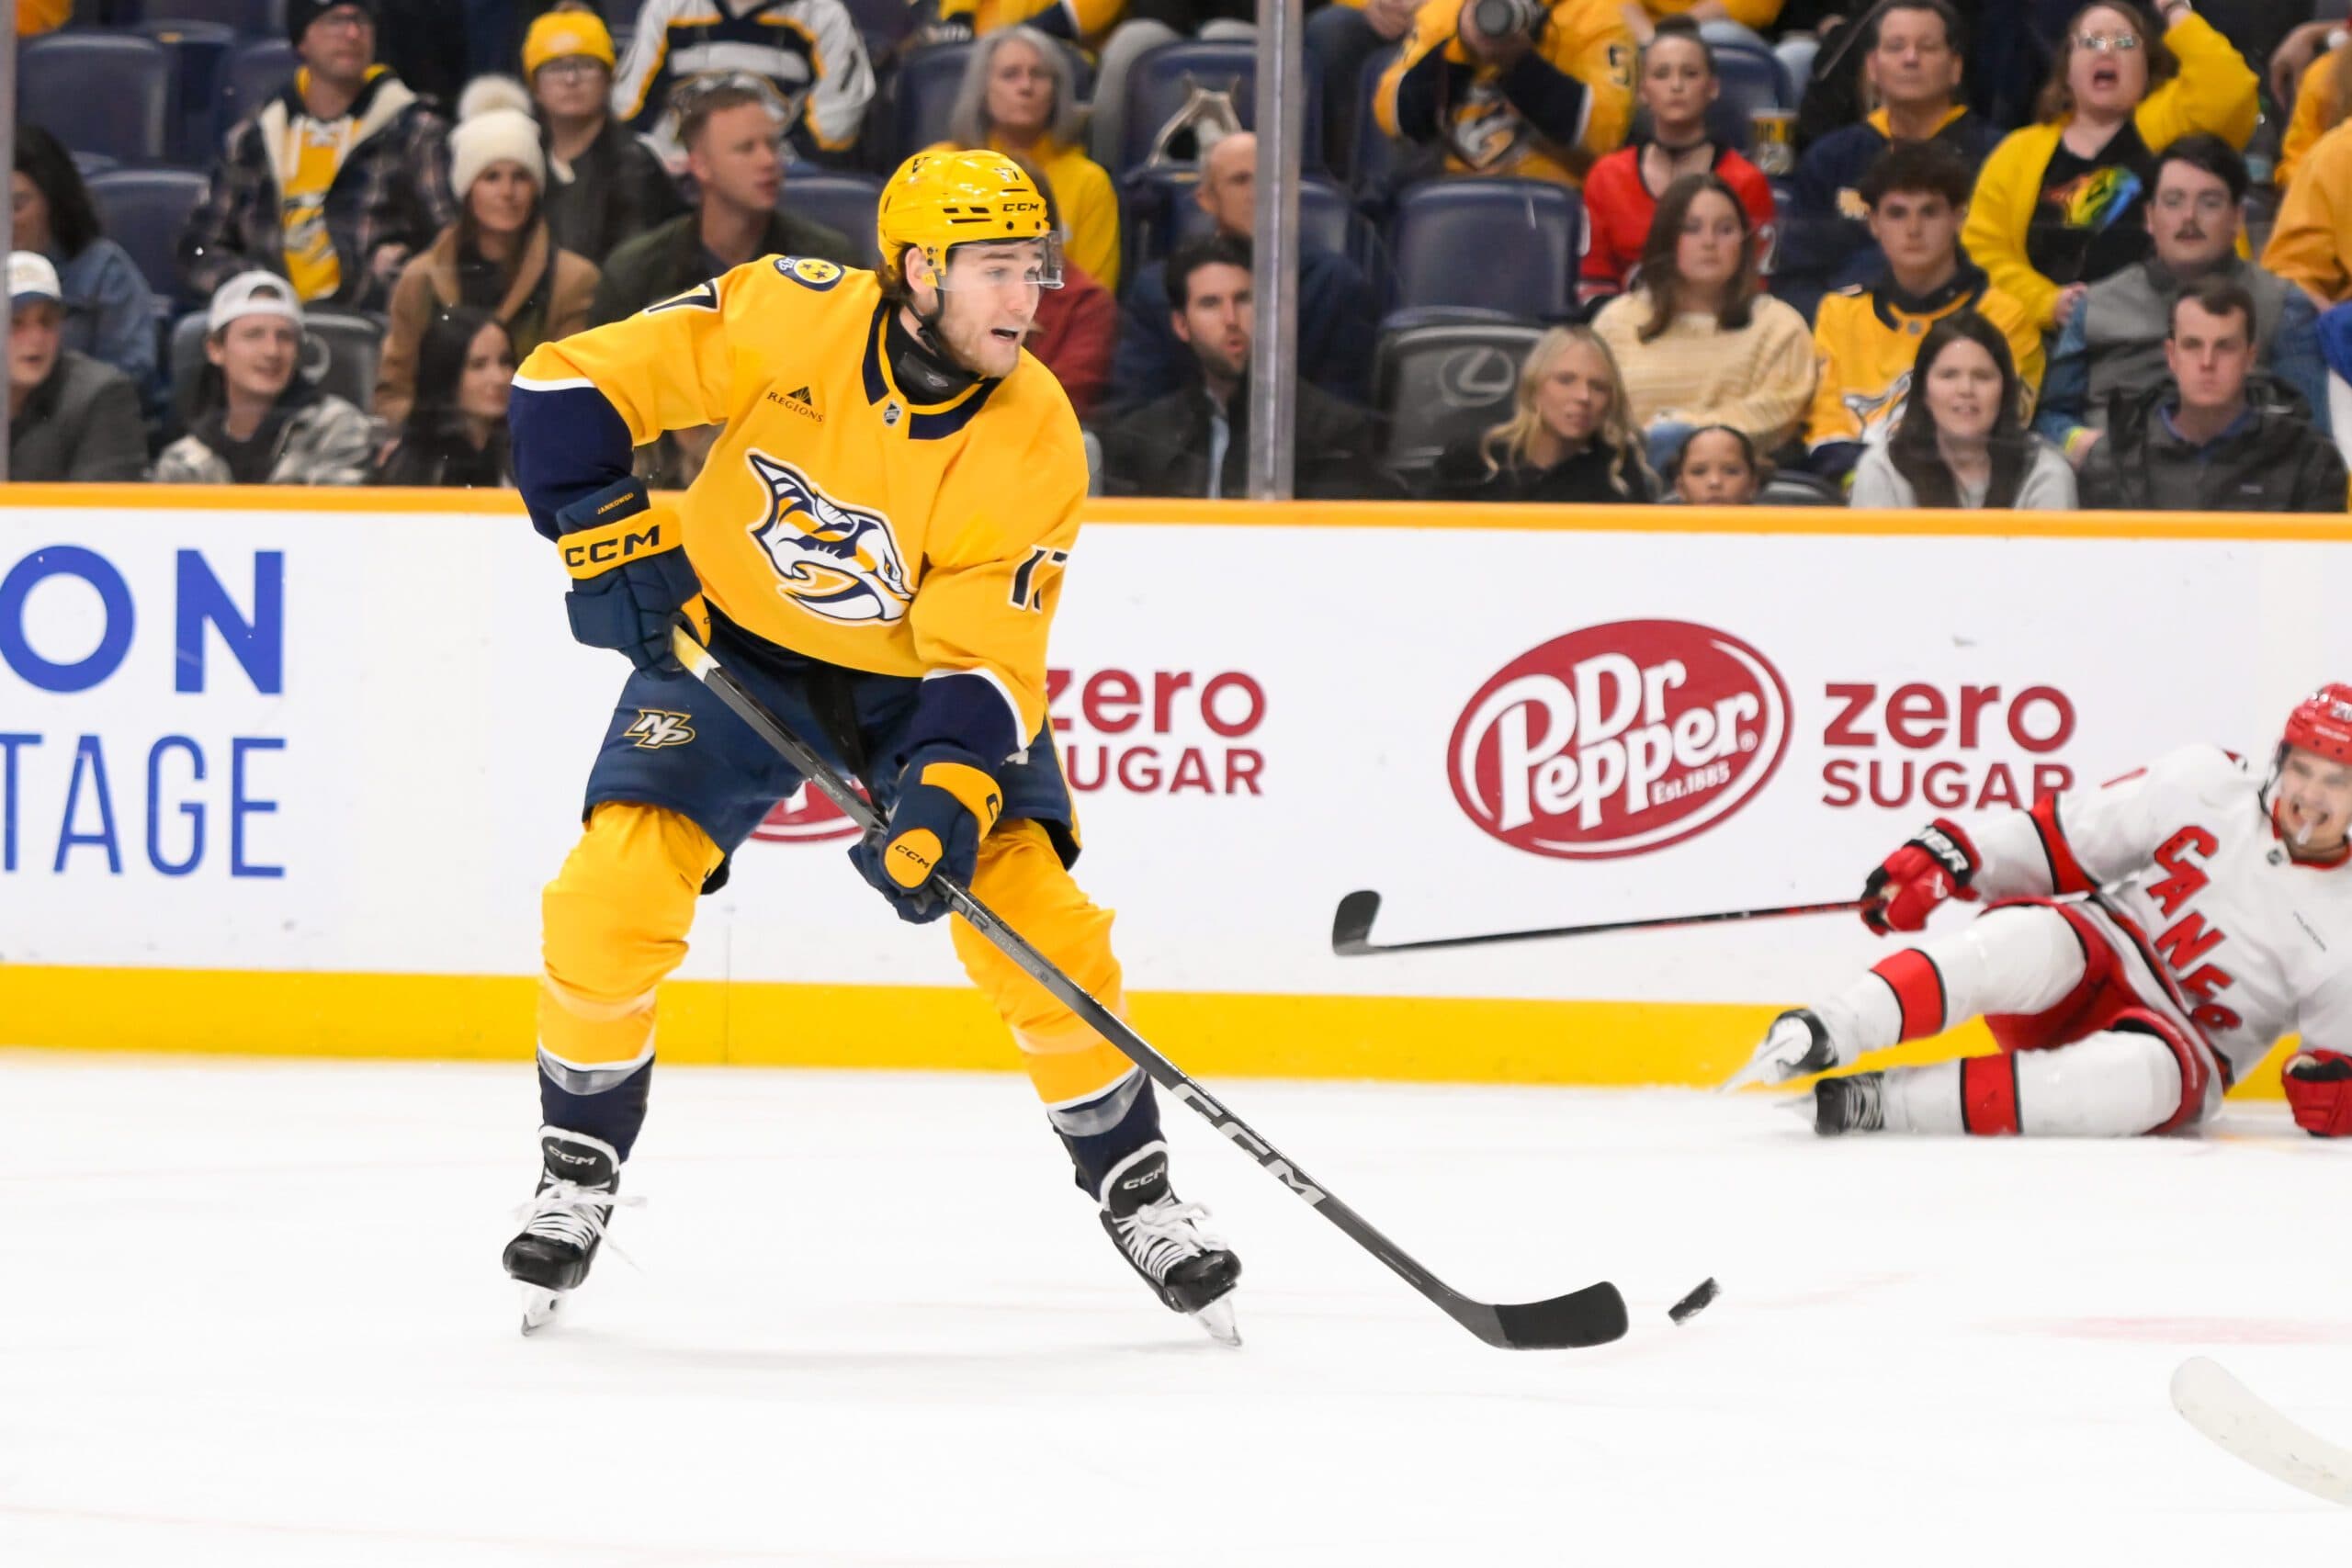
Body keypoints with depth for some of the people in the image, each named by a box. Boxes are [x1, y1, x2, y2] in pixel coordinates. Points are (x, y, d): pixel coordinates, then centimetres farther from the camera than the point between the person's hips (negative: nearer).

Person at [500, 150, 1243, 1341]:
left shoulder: (1033, 443, -22)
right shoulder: (786, 318, -24)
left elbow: (985, 657, -22)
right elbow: (570, 384, -16)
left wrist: (947, 798, -36)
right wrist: (609, 538, -22)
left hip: (920, 674, 0)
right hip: (730, 641, 0)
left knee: (1033, 920, -14)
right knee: (612, 896, -17)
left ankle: (1135, 1192, 6)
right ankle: (578, 1173, 5)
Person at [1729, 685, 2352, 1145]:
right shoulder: (2204, 786, -2)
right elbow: (2061, 837, 1)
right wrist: (1941, 859, -10)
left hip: (2180, 1043, -1)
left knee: (2145, 1076, -39)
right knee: (2036, 937, -36)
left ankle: (1880, 1103, -43)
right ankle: (1826, 1035, -51)